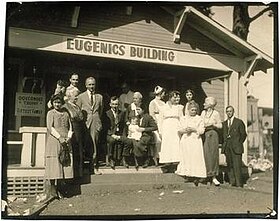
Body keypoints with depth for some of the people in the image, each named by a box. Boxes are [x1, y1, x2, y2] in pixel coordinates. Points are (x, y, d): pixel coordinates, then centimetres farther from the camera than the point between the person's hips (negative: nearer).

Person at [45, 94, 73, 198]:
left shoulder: (66, 113, 18)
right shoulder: (50, 113, 6)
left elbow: (70, 127, 14)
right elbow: (50, 127, -5)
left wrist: (68, 137, -4)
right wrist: (59, 137, -15)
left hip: (65, 142, 4)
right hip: (54, 140, -4)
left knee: (66, 163, -1)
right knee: (53, 163, -8)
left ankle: (57, 187, 5)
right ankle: (52, 187, -1)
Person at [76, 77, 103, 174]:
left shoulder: (99, 97, 14)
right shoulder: (81, 97, 8)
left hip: (95, 123, 1)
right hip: (84, 123, -1)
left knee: (94, 144, 0)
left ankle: (94, 166, 6)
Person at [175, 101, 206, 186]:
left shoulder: (199, 119, 4)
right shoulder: (183, 119, 11)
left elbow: (202, 130, -2)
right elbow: (179, 130, 10)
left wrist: (193, 129, -13)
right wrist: (184, 130, -10)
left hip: (195, 141, -2)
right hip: (185, 141, 2)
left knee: (196, 158, -6)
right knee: (186, 158, -1)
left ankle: (196, 177, -3)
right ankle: (186, 174, 4)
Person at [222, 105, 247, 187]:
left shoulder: (239, 122, 2)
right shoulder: (224, 123, 16)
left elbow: (243, 134, 4)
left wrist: (239, 143, 1)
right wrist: (224, 144, 8)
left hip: (236, 148, -5)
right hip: (227, 148, 5)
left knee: (237, 166, -8)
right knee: (229, 166, 5)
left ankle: (239, 184, -3)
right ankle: (232, 183, 11)